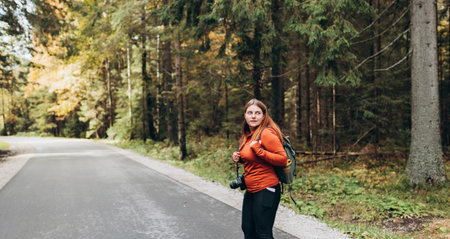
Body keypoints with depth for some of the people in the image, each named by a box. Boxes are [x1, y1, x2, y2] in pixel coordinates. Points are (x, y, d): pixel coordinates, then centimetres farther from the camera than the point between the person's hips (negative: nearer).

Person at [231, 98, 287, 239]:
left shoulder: (267, 133, -16)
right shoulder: (247, 135, 11)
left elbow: (283, 159, -19)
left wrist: (259, 150, -25)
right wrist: (239, 158, 6)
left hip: (266, 190, -9)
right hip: (251, 191, 9)